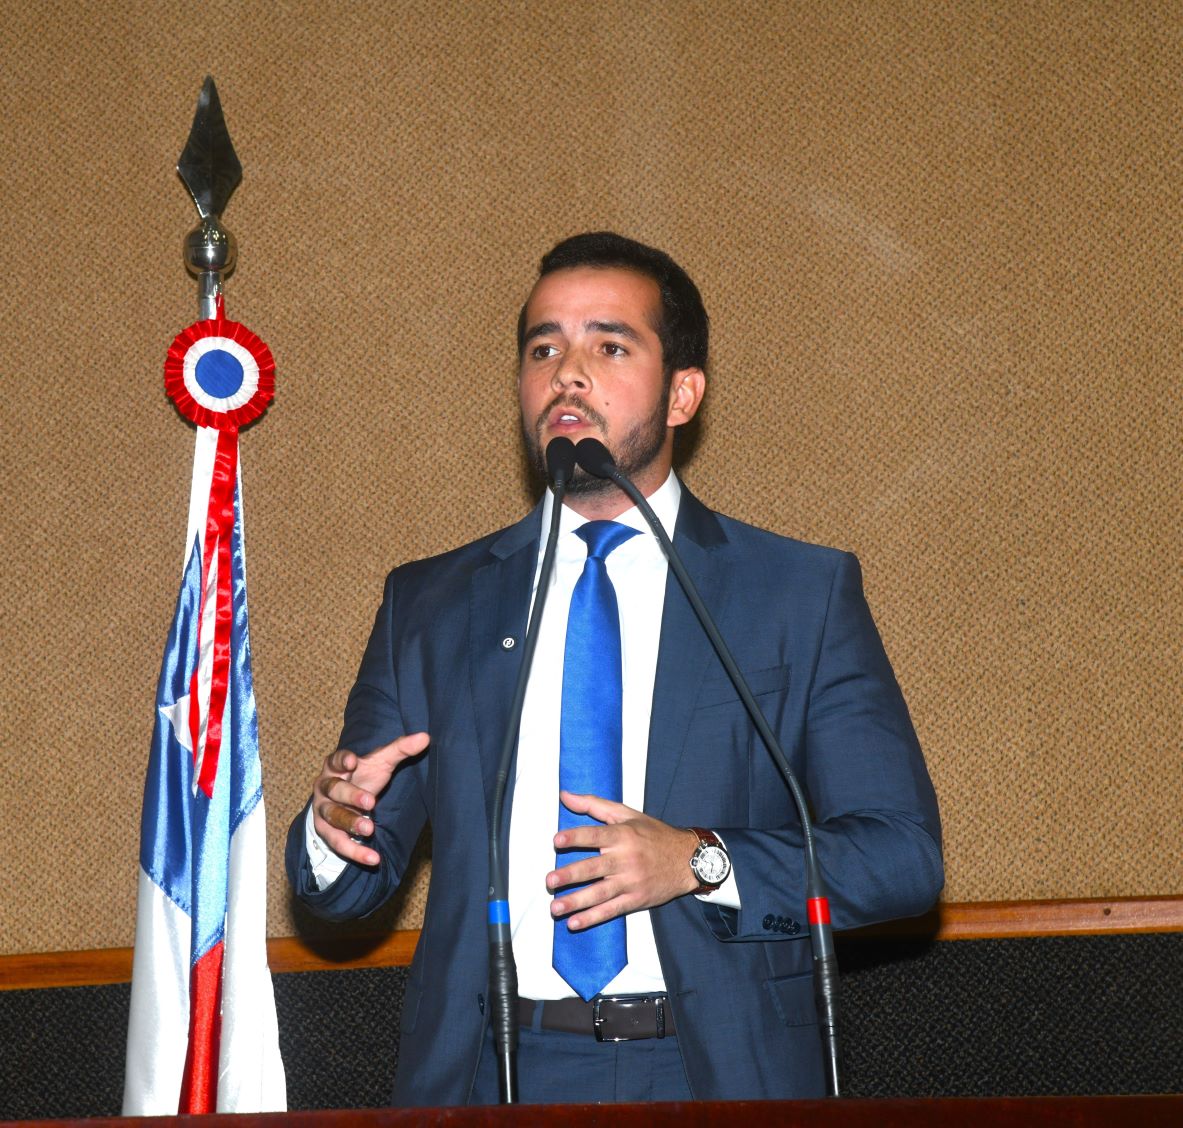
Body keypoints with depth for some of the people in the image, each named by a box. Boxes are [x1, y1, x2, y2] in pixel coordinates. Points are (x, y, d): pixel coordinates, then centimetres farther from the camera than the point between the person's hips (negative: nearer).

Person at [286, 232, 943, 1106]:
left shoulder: (805, 593, 7)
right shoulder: (430, 605, 14)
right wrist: (336, 828, -10)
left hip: (717, 1076, -2)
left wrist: (702, 863, -12)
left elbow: (905, 853, 2)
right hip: (491, 1076, 3)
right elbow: (351, 886, 14)